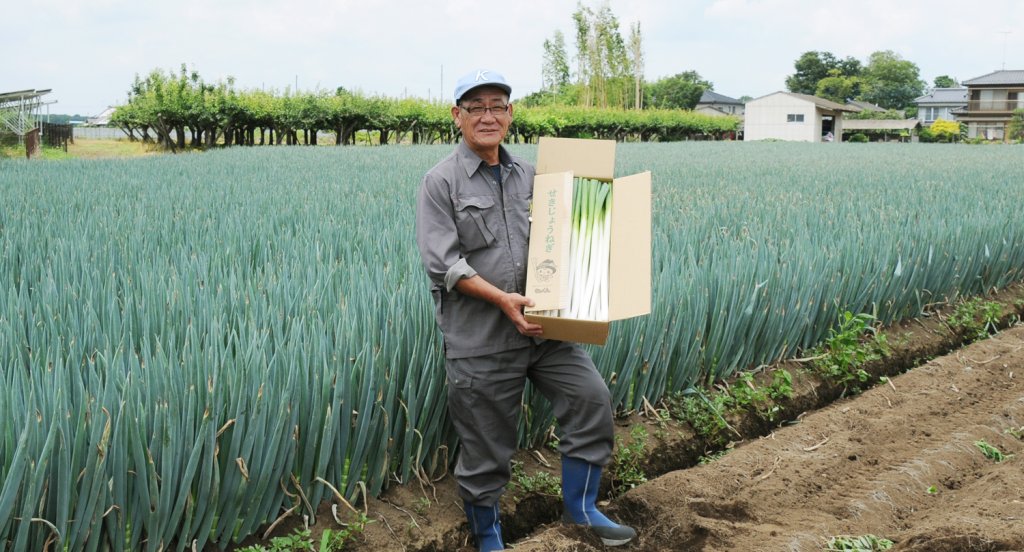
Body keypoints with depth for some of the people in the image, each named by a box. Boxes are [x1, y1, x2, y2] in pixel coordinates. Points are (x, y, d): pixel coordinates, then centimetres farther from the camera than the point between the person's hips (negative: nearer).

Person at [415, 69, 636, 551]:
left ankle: (580, 507, 16)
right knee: (485, 444, 6)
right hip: (479, 339, -5)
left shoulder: (527, 175, 11)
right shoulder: (441, 182, -6)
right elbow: (442, 263, -14)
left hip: (541, 327, 5)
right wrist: (502, 298, -23)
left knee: (591, 398, -3)